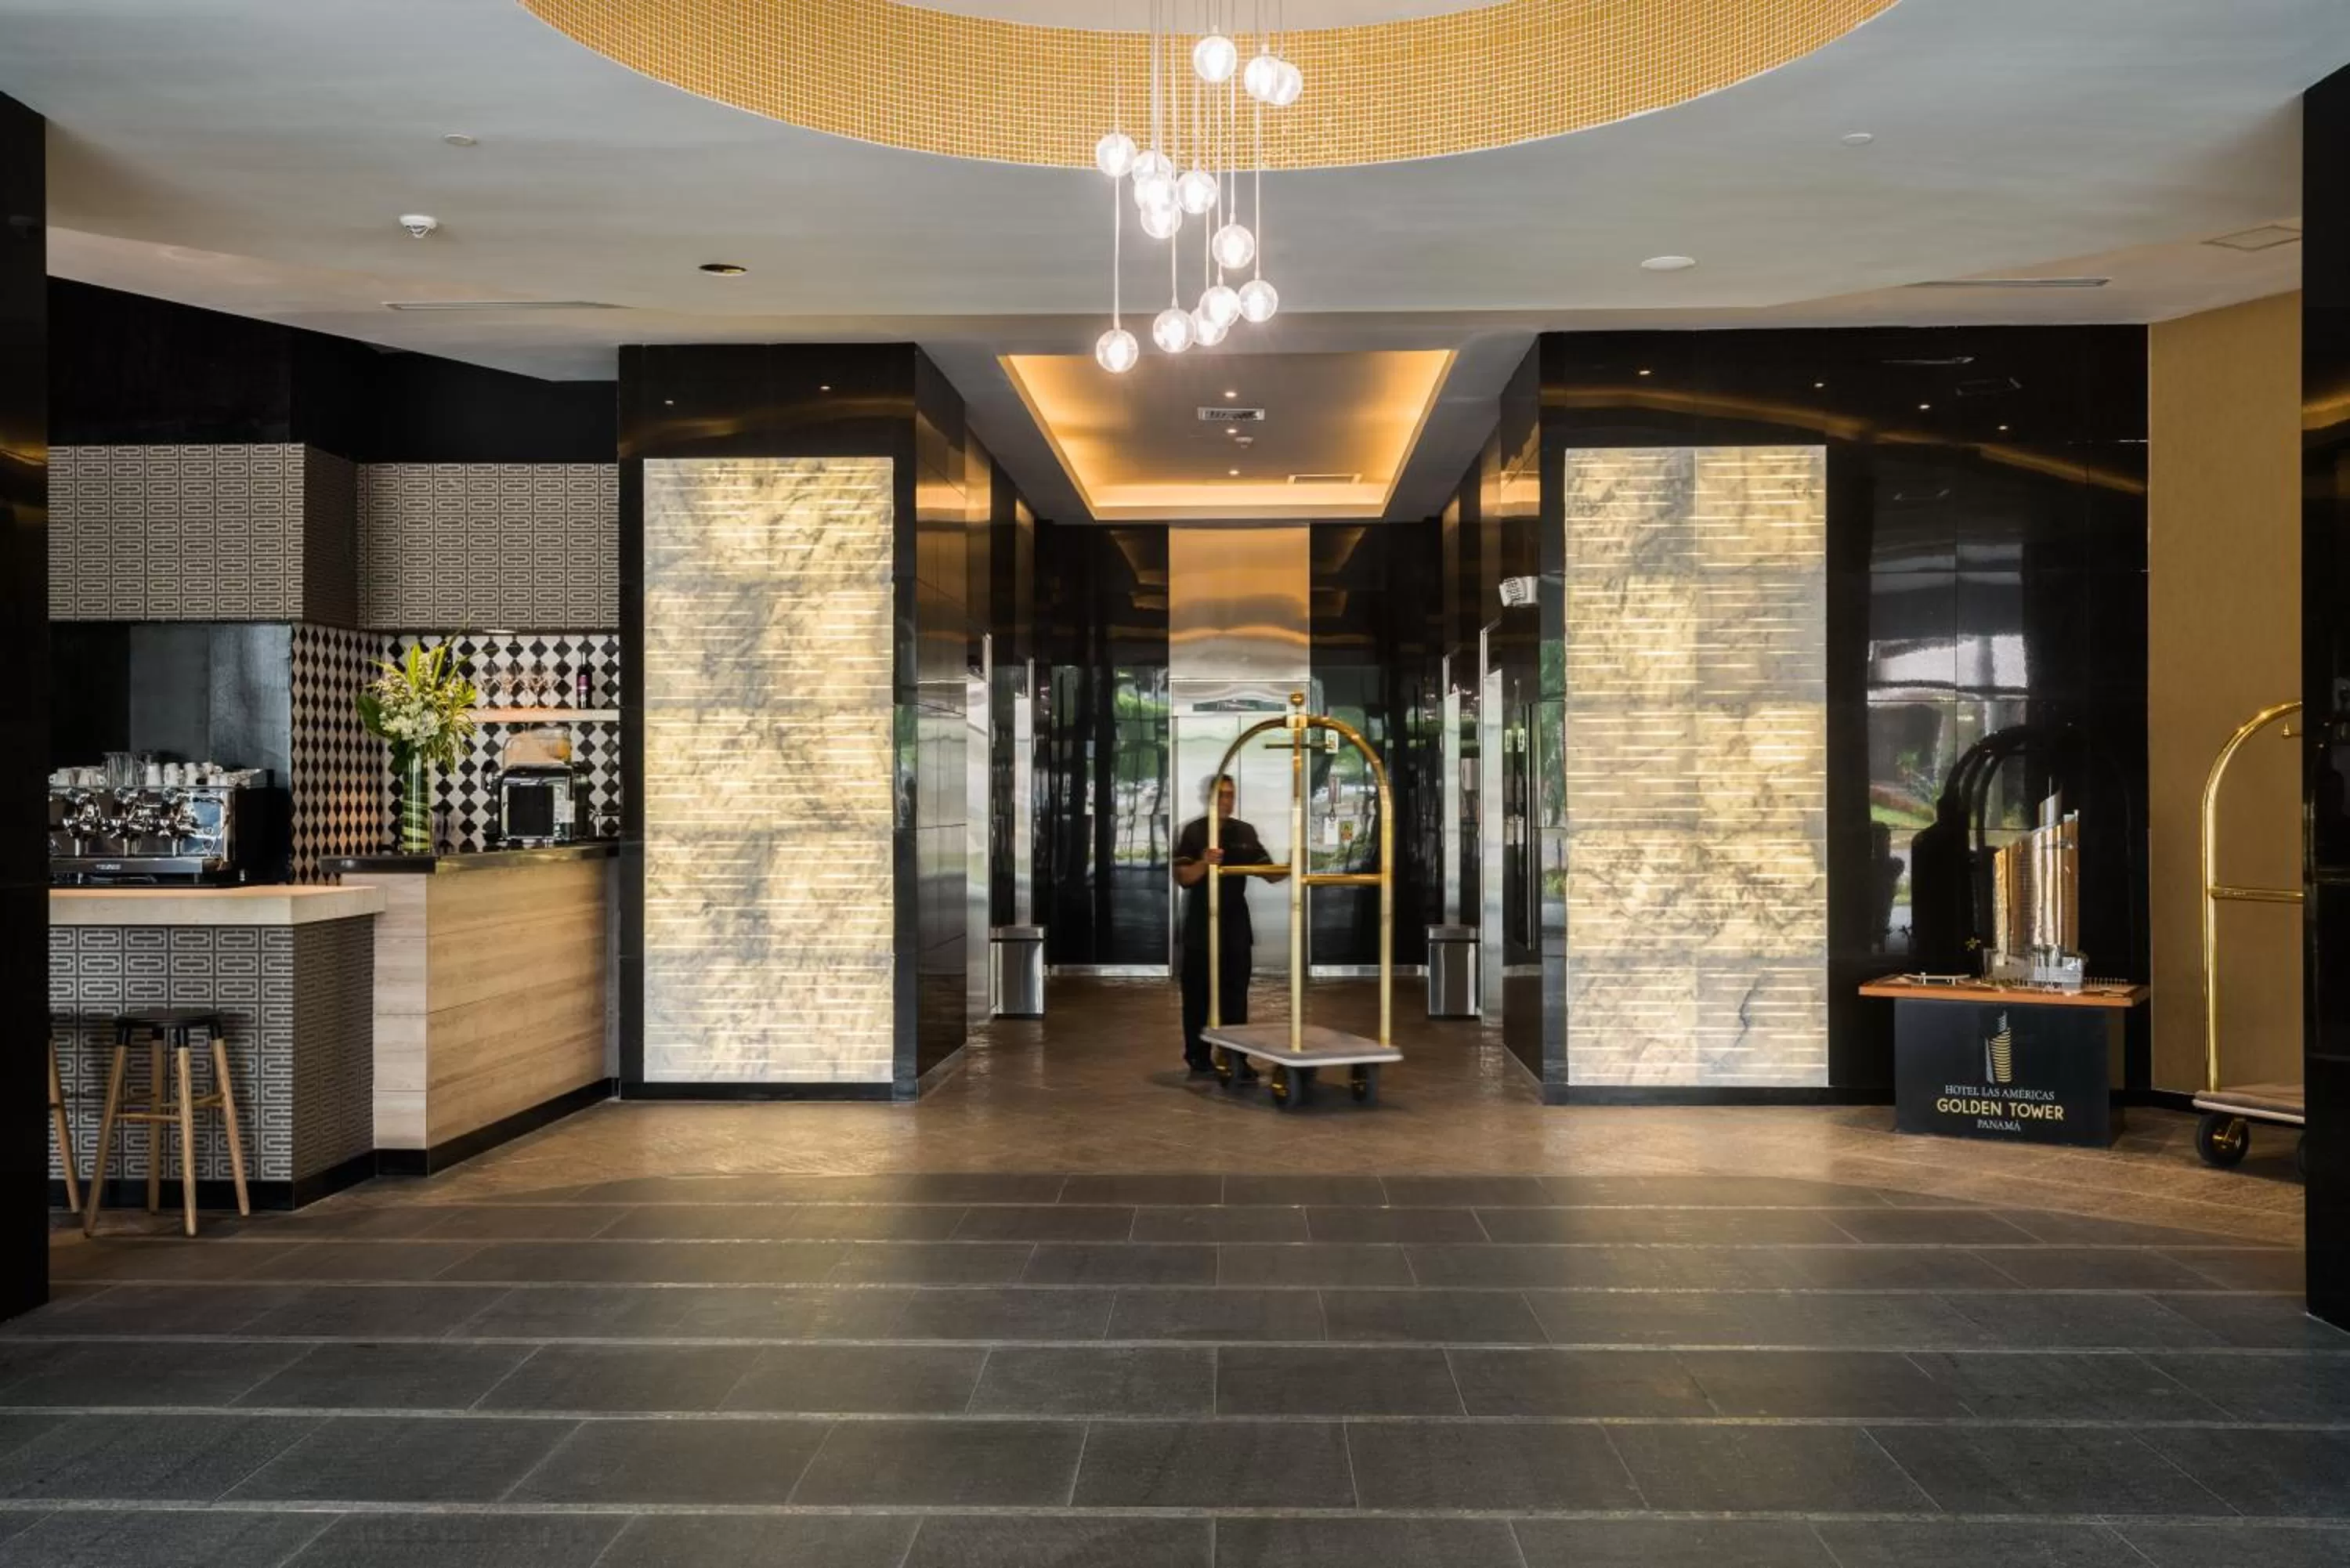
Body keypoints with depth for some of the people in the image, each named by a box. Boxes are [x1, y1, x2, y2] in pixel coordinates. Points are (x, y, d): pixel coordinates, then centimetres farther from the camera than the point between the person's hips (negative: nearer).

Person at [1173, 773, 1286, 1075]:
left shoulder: (1245, 832, 7)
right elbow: (1182, 878, -13)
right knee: (1198, 992, 4)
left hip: (1235, 924, 3)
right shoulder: (1194, 831, -5)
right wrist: (1204, 863, -32)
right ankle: (1198, 1055, 14)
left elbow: (1269, 873, 5)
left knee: (1235, 993, 2)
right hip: (1201, 925, -3)